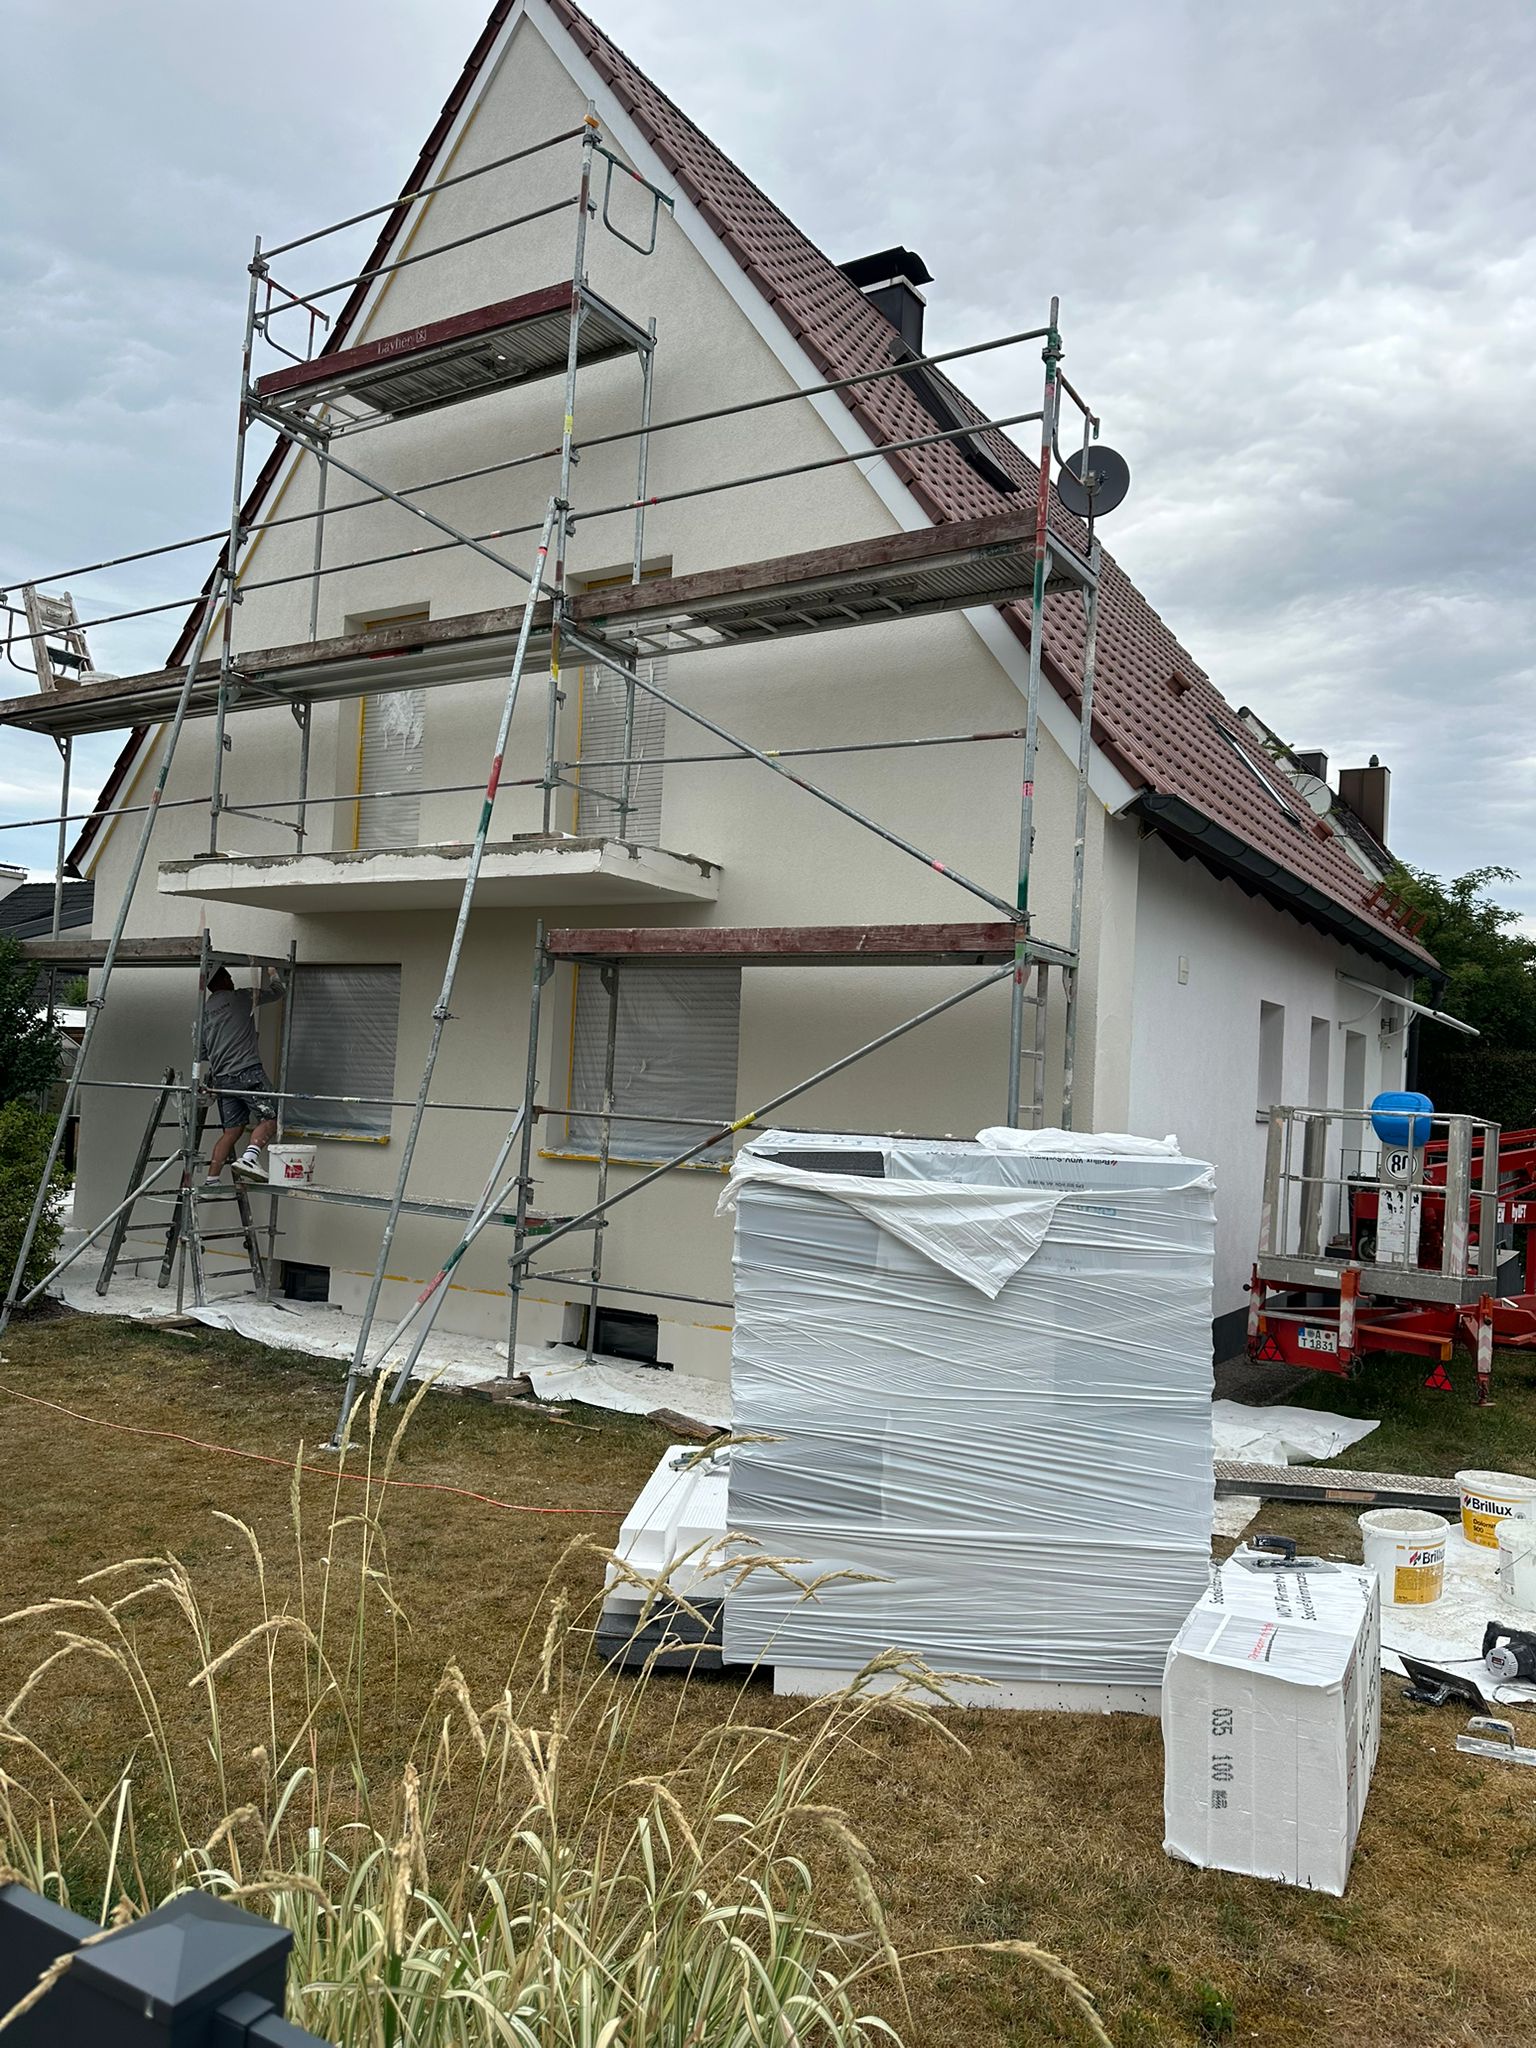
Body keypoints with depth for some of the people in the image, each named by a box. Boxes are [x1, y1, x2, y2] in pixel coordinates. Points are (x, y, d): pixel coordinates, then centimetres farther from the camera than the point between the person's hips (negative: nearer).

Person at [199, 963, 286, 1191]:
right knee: (270, 1118, -6)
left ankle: (210, 1181, 4)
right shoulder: (240, 997, 2)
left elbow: (202, 1053, 22)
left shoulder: (204, 1011, 18)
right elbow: (276, 991, 13)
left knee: (232, 1130, 9)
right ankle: (249, 1158, -29)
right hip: (247, 1071, -7)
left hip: (221, 1078, 7)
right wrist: (274, 973, 32)